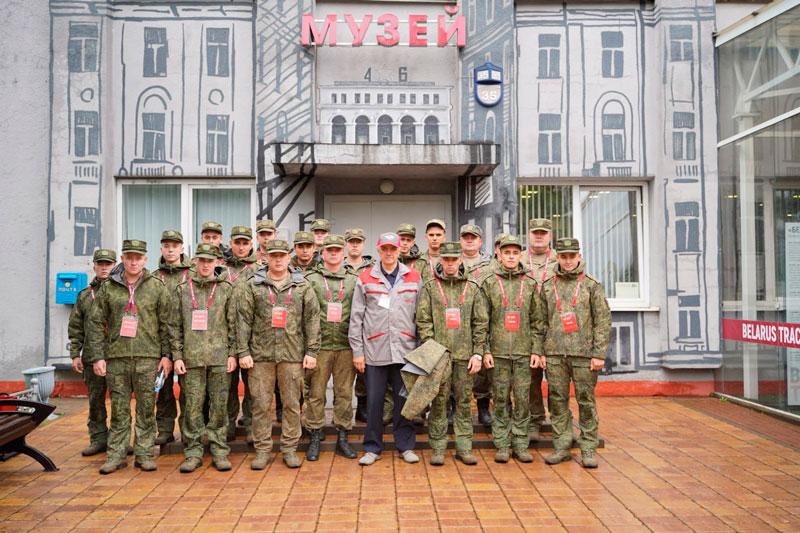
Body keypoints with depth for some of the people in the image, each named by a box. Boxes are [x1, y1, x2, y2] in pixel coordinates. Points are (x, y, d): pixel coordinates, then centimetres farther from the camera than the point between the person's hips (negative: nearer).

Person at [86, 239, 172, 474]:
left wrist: (166, 355, -1)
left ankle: (144, 453, 14)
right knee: (119, 409, 8)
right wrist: (97, 356, -1)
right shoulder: (108, 287, 6)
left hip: (148, 357, -1)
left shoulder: (157, 286, 3)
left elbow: (166, 324, 3)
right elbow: (96, 323, 6)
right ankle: (116, 455, 18)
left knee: (146, 408, 5)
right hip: (116, 357, 1)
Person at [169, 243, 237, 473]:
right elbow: (175, 326, 6)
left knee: (219, 406, 4)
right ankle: (193, 452, 15)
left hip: (219, 358, -1)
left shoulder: (226, 288, 6)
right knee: (192, 406, 4)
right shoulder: (182, 290, 8)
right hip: (191, 358, 1)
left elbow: (233, 324, 4)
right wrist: (177, 356, 0)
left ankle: (220, 450, 14)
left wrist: (232, 354, -1)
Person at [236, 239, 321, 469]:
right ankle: (262, 450, 19)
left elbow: (312, 319, 4)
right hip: (260, 354, 0)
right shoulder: (252, 286, 4)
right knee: (260, 404, 6)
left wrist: (311, 351, -1)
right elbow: (243, 320, 1)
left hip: (292, 354, 1)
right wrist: (243, 351, -5)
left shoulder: (302, 286, 6)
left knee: (292, 404, 7)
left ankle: (290, 449, 20)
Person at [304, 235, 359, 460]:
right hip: (320, 345, -1)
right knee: (316, 393, 4)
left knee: (345, 393, 8)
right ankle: (315, 438, 16)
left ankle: (342, 438, 19)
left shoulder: (354, 280, 9)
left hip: (346, 346, 2)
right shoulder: (311, 279, 4)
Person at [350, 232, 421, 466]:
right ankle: (372, 448, 20)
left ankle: (405, 445, 22)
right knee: (374, 401, 6)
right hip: (374, 351, 0)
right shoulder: (365, 280, 4)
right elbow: (356, 318, 3)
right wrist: (357, 350, -1)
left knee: (404, 399, 8)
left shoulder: (413, 278, 7)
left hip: (405, 349, 1)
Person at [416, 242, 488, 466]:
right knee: (438, 401, 3)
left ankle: (464, 447, 17)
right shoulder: (429, 287, 3)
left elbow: (481, 322, 7)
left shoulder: (472, 288, 8)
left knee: (464, 401, 8)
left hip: (465, 355, 2)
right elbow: (423, 321, -1)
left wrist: (478, 353, 0)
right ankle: (437, 447, 13)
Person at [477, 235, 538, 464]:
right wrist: (485, 349, -5)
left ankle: (521, 445, 15)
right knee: (500, 399, 5)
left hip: (523, 351, 1)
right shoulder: (489, 283, 4)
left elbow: (536, 320, 8)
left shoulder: (530, 284, 7)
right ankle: (502, 445, 15)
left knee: (523, 398, 4)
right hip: (498, 351, -1)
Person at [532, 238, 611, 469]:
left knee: (586, 401, 3)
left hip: (584, 354, -2)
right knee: (558, 401, 7)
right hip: (554, 354, 3)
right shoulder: (547, 287, 9)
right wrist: (537, 350, 5)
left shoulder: (592, 286, 2)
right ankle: (562, 447, 17)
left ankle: (588, 449, 14)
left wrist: (599, 354, -7)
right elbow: (540, 322, 11)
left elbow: (603, 321, -1)